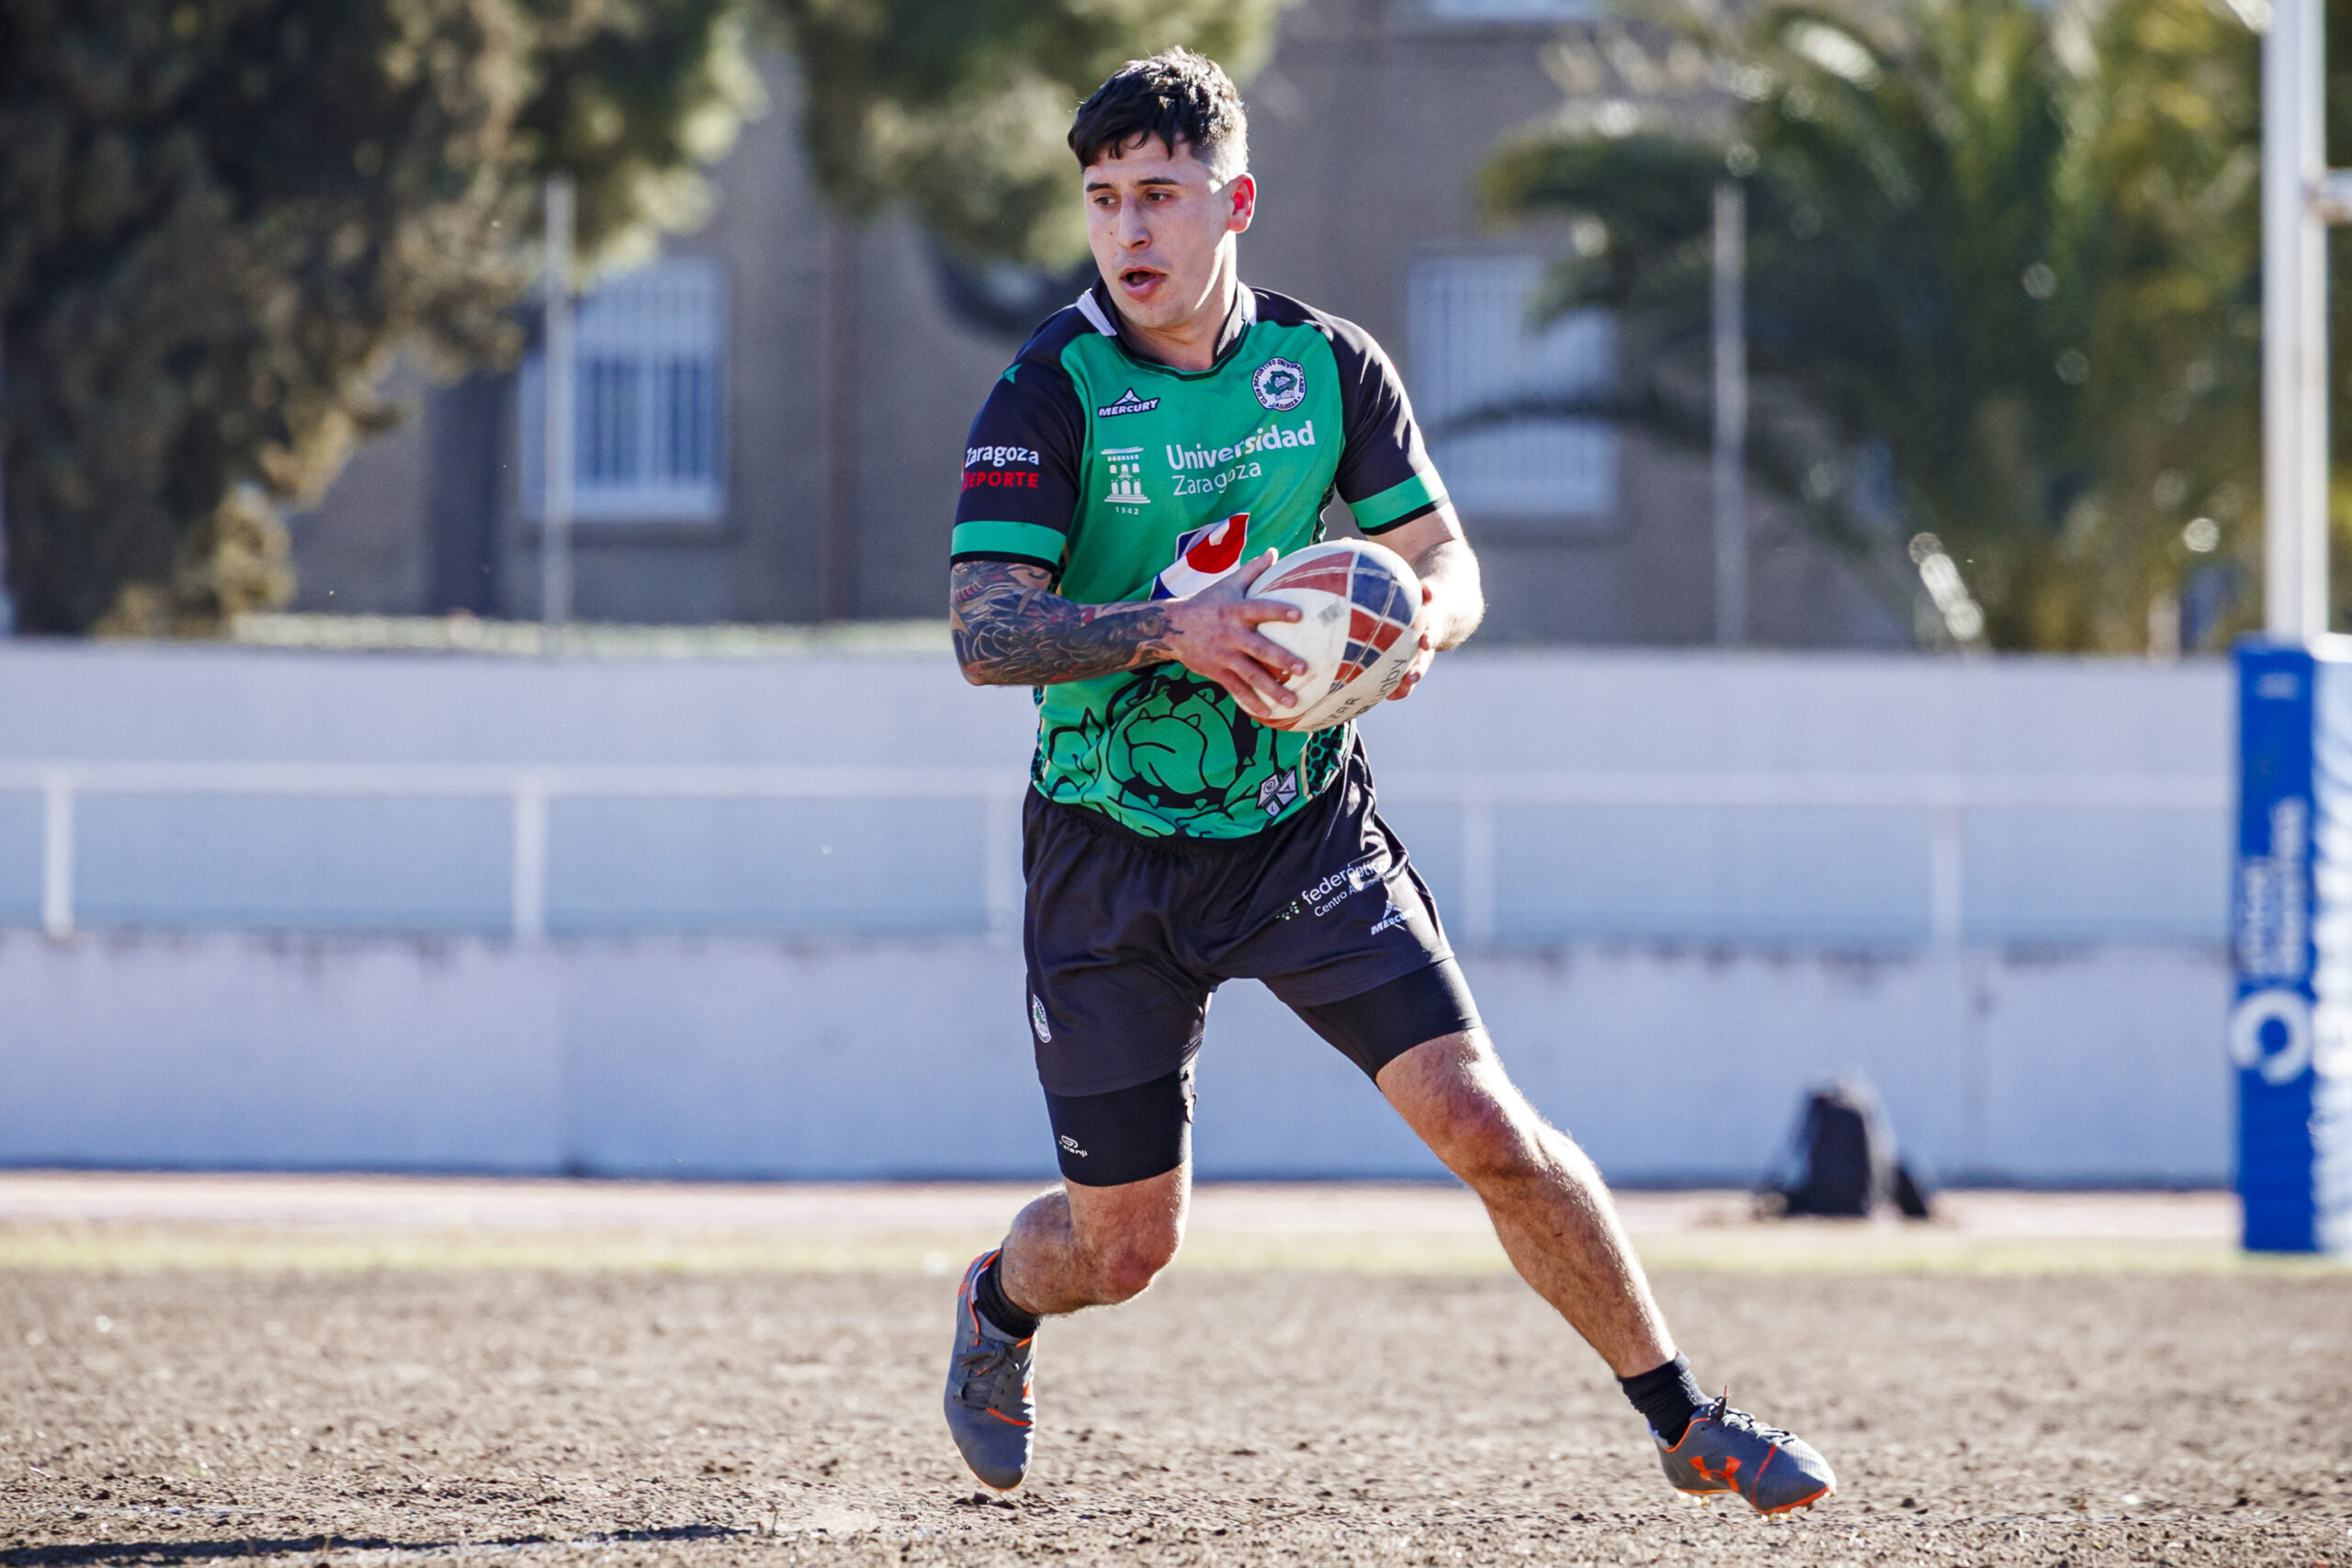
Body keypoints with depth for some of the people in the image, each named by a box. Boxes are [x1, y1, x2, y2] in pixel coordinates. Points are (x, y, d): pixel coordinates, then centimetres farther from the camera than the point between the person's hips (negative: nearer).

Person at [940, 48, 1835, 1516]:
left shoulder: (1329, 363, -3)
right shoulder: (1052, 389, -12)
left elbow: (1447, 561, 3)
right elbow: (983, 630, -20)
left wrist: (1416, 623, -22)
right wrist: (1173, 631, -36)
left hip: (1308, 828, 2)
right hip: (1112, 854, -2)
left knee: (1484, 1125, -12)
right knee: (1124, 1244, 3)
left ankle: (1685, 1421, 0)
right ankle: (998, 1306, 40)